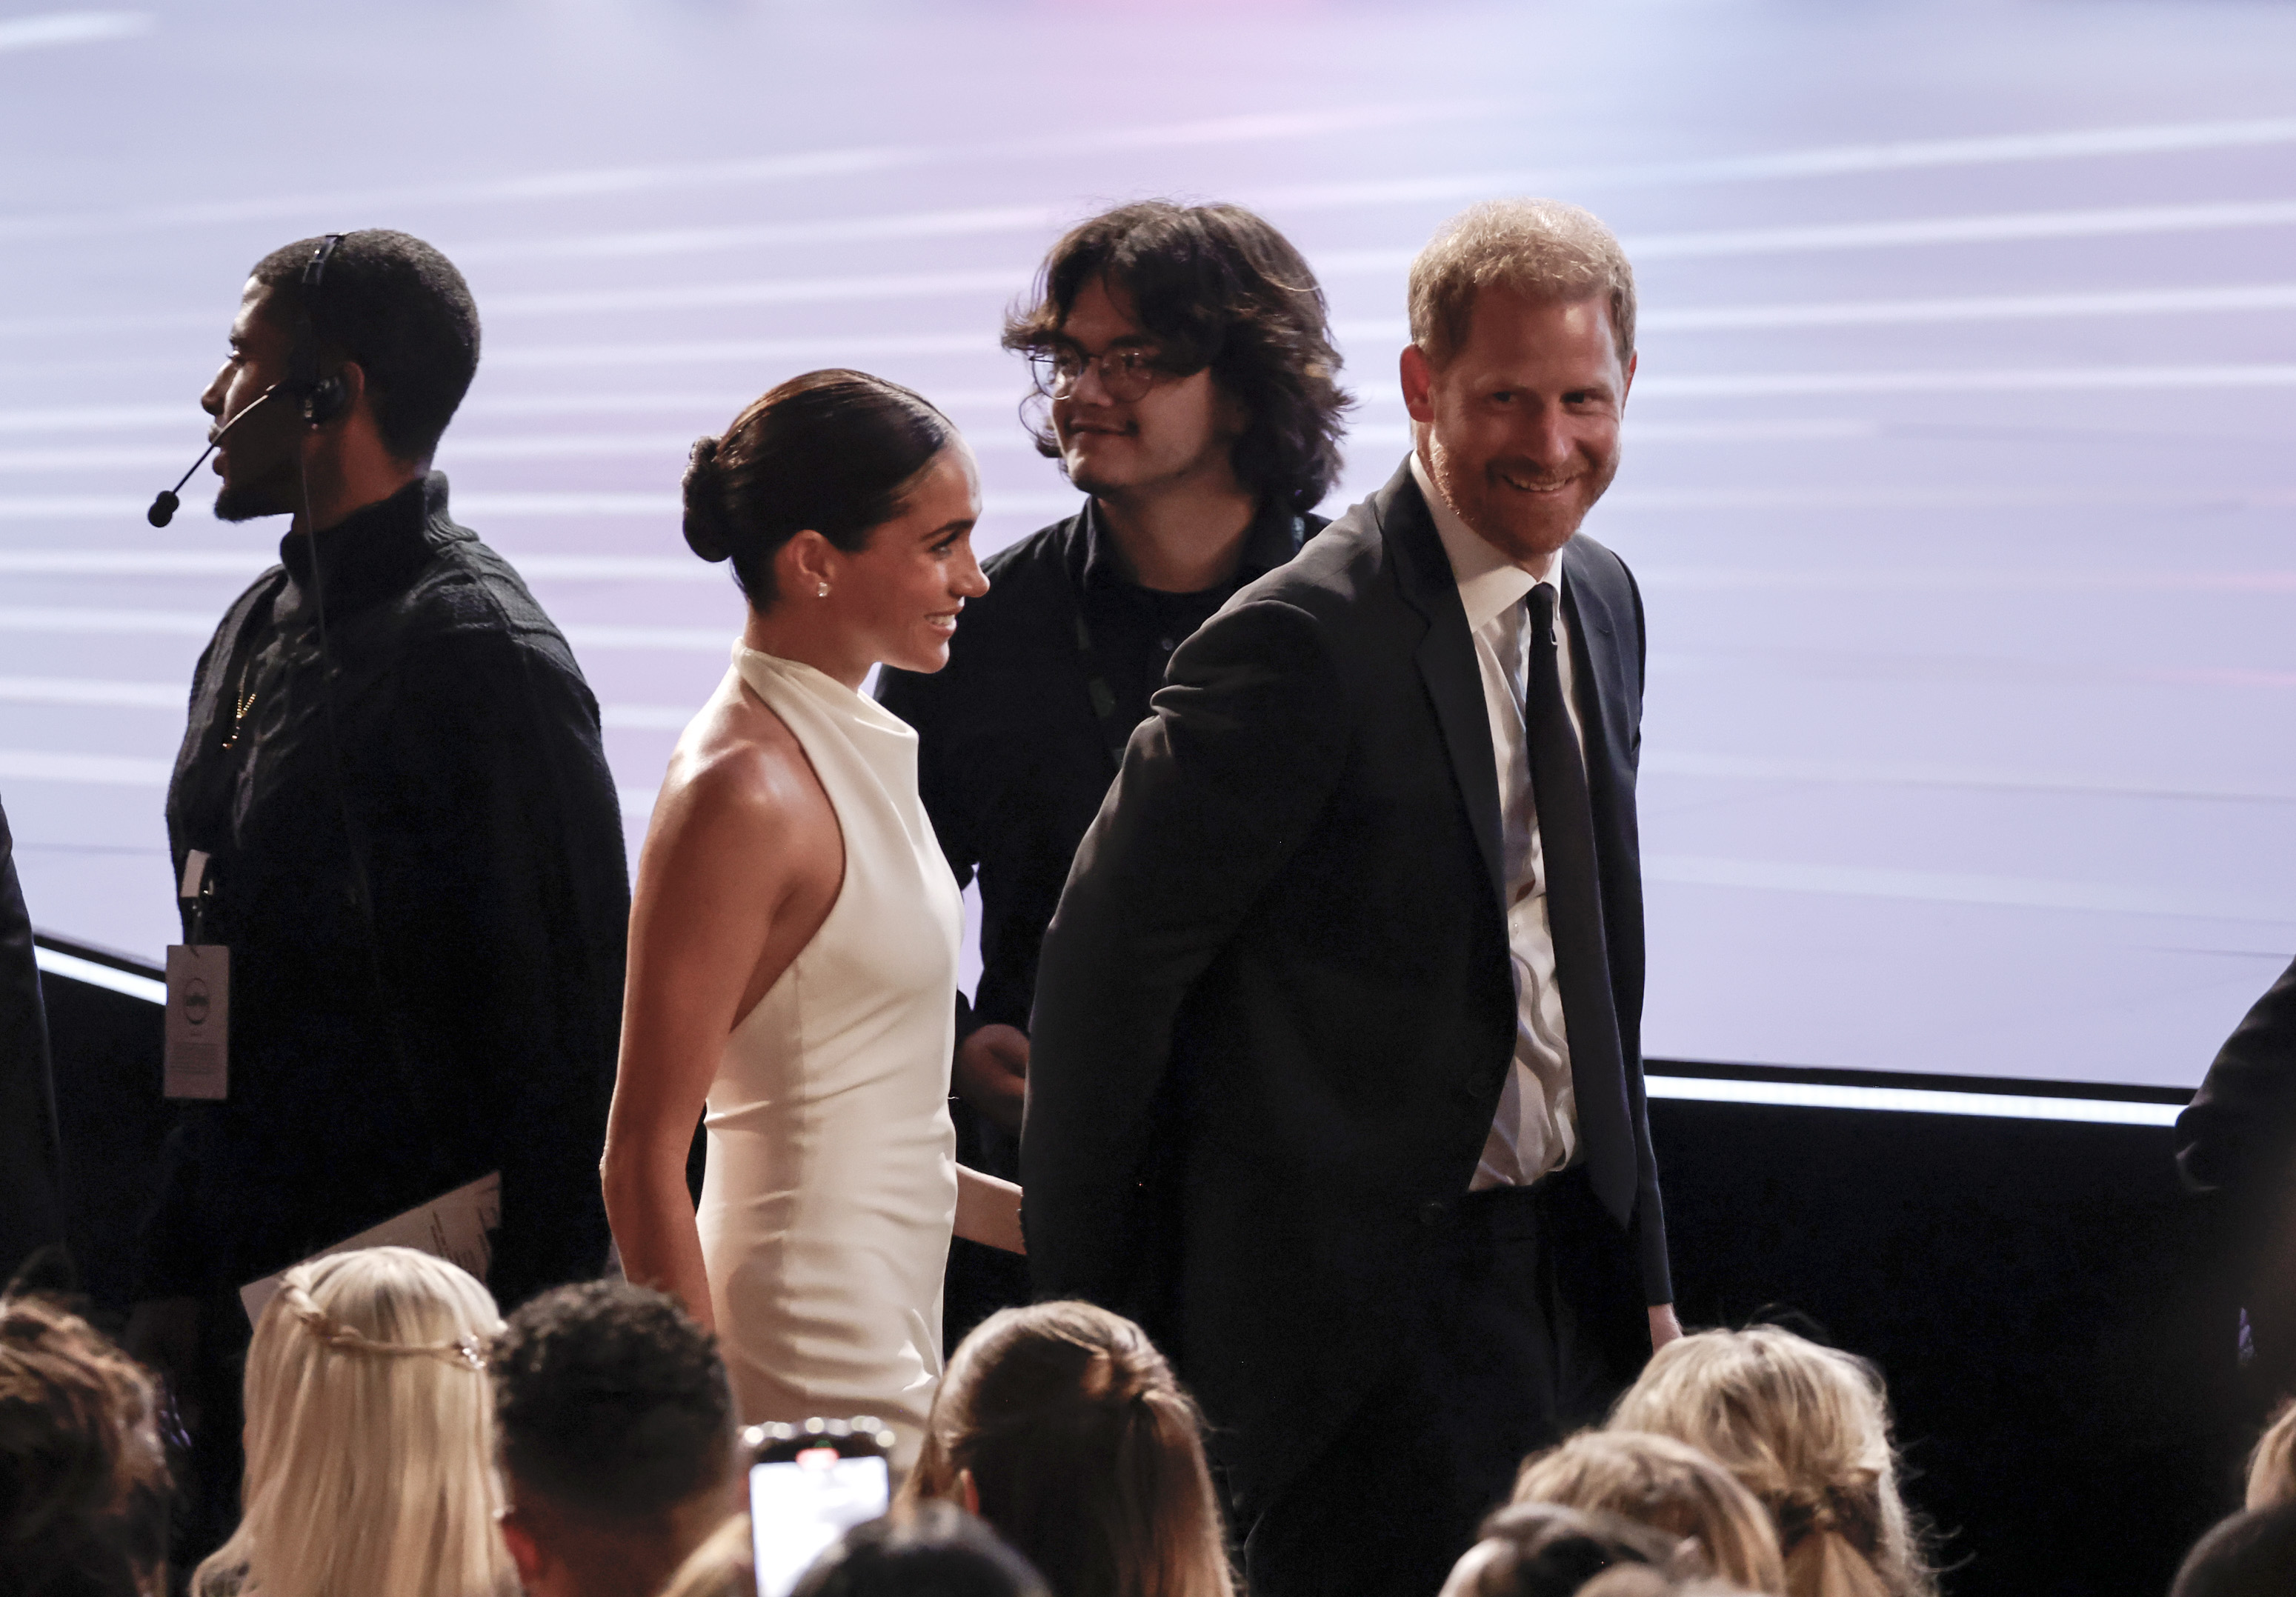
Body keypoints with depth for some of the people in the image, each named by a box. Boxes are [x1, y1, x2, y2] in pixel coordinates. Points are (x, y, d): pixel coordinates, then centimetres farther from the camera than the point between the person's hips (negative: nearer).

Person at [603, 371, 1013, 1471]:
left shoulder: (853, 749, 12)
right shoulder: (742, 791, -15)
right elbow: (643, 1162, -16)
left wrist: (1036, 1218, 17)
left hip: (891, 1327, 9)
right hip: (812, 1345, -9)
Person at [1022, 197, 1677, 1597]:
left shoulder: (1603, 603, 9)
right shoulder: (1304, 643, -18)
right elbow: (1108, 962, -13)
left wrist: (1646, 1275, 18)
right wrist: (1082, 1312, -7)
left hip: (1566, 1275, 8)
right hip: (1362, 1291, -8)